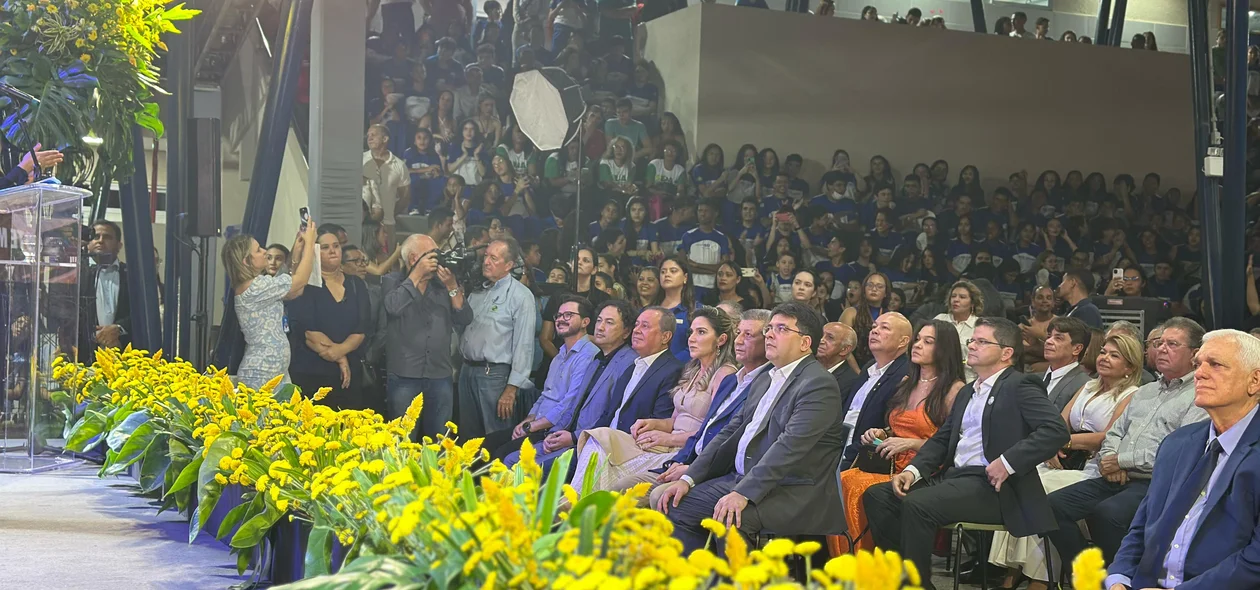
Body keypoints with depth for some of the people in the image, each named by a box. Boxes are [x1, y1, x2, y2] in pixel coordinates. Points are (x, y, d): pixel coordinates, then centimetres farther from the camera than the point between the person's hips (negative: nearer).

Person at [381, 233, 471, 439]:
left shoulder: (443, 283, 10)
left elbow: (464, 320, 2)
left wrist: (453, 286, -9)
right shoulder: (392, 281, 3)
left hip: (441, 376, 3)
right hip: (404, 376, -3)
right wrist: (417, 274, -14)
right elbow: (393, 307, -19)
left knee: (440, 440, 9)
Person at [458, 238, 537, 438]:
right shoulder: (477, 290, 11)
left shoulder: (520, 296, -9)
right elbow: (460, 326, 15)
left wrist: (511, 389, -16)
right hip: (467, 371, 6)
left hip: (494, 374, -6)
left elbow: (523, 345, -12)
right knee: (468, 438, 14)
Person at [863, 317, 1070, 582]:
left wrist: (1008, 463, -21)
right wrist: (913, 470, 3)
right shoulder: (966, 393, 24)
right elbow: (941, 439, 21)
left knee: (918, 504, -30)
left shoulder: (1019, 386, -2)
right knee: (877, 496, -4)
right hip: (956, 478, 9)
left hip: (992, 486, -9)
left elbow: (1056, 430, -16)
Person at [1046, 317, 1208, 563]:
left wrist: (1122, 459, -9)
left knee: (1106, 513, -35)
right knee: (1054, 504, -12)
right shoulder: (1145, 391, 26)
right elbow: (1115, 432, 25)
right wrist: (1109, 459, 1)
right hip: (1118, 479, 8)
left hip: (1155, 484, -8)